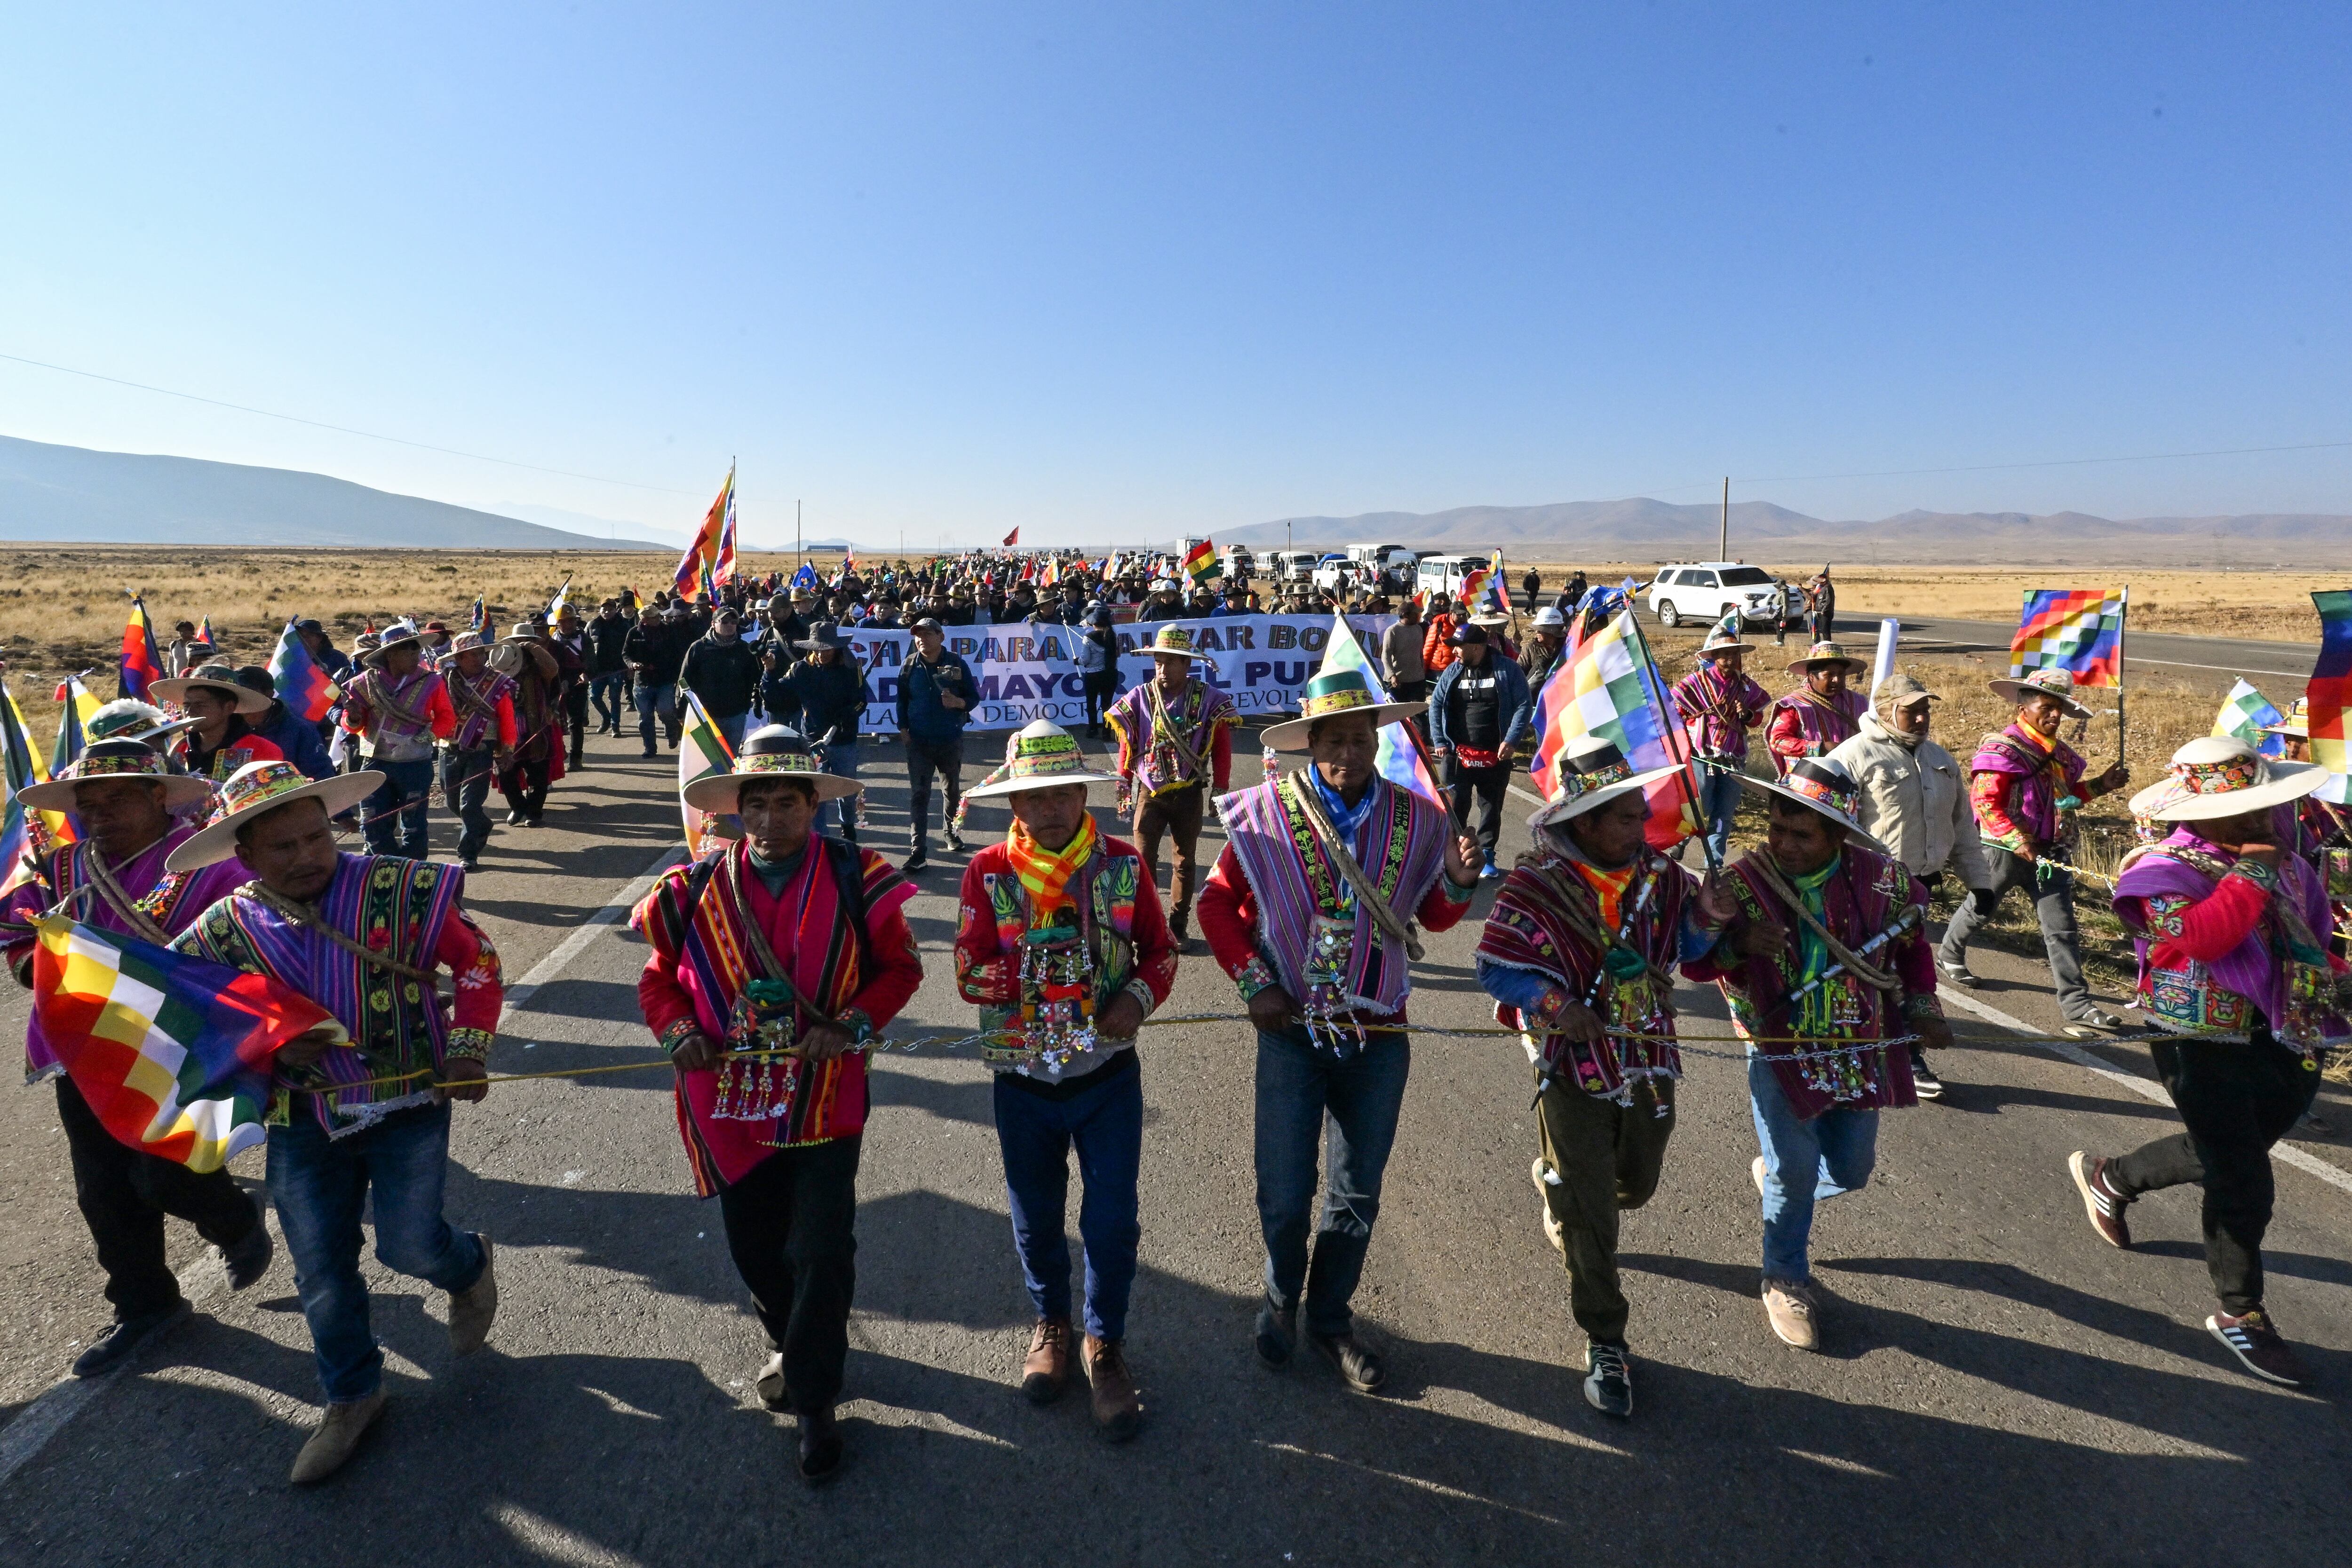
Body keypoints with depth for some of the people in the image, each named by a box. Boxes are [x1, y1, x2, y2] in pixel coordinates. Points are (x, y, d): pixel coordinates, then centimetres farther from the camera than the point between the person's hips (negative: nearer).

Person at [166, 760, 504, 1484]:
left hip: (409, 1103, -3)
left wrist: (467, 1050, -13)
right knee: (321, 1269, 11)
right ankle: (352, 1396, 34)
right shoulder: (224, 930, -4)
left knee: (409, 1246, -3)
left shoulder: (399, 888, -14)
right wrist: (268, 1048, -13)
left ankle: (469, 1268, 36)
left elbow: (476, 960, -6)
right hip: (304, 1124, 4)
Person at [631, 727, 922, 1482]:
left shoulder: (856, 880, -8)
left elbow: (900, 967, -1)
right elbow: (660, 977, 8)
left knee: (822, 1251, -3)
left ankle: (814, 1399, 21)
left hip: (824, 1098, -2)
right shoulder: (696, 889, -3)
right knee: (754, 1246, 18)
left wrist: (851, 1025, -15)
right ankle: (789, 1340, 49)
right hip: (730, 1099, 3)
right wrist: (678, 1030, -10)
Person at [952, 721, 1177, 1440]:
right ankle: (1051, 1323, 47)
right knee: (1036, 1216, 19)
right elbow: (970, 976, -15)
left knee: (1113, 1219, 7)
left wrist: (1141, 994, -18)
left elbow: (1160, 948, 1)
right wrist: (1038, 963, -29)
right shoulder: (987, 871, -11)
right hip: (1023, 1080, 0)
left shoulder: (1123, 863, -7)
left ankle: (1104, 1344, 33)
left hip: (1109, 1074, 0)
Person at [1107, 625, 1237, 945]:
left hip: (1190, 794, 0)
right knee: (1144, 859, -2)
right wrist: (1123, 787, 6)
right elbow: (1127, 745, 4)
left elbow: (1222, 747, -1)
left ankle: (1178, 925, 24)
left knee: (1185, 861, 12)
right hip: (1150, 792, 0)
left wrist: (1220, 789, -1)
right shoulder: (1140, 698, -6)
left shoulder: (1208, 699, -8)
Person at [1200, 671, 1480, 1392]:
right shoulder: (1267, 813, -9)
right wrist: (1255, 984, -8)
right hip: (1292, 1032, -2)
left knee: (1358, 1196, 16)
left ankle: (1331, 1318, 41)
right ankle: (1282, 1299, 39)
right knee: (1284, 1197, 7)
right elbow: (1218, 903, 0)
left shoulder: (1416, 818, -3)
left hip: (1379, 1036, 2)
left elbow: (1434, 915, 9)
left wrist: (1459, 880, -12)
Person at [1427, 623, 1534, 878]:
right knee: (1455, 807, 2)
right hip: (1457, 754, 2)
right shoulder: (1452, 672, 5)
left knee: (1492, 809, 10)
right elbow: (1436, 706, 10)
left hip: (1496, 757, -1)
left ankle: (1487, 857, 23)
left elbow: (1524, 706, -4)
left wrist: (1511, 741, -13)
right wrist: (1439, 742, 1)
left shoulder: (1508, 670, -4)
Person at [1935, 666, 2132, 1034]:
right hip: (2004, 851, -6)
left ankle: (2076, 1004, 3)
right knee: (1980, 909, 13)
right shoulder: (2001, 749, -14)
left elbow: (2067, 795, 23)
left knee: (2062, 927, 2)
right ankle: (1949, 955, 40)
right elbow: (1984, 802, -21)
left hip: (2049, 852, 6)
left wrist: (2101, 785, 8)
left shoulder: (2060, 753, 11)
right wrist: (2018, 841, -26)